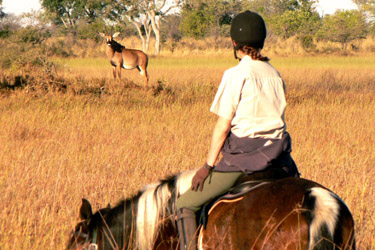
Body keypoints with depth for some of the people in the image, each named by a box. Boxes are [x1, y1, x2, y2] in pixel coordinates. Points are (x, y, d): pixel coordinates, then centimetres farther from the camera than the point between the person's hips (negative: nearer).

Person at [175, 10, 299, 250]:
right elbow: (275, 118, 11)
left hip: (244, 154, -6)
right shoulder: (275, 74, 9)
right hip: (277, 154, 6)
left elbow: (223, 126, -9)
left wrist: (208, 166, -3)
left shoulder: (236, 75, -8)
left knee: (185, 205, 3)